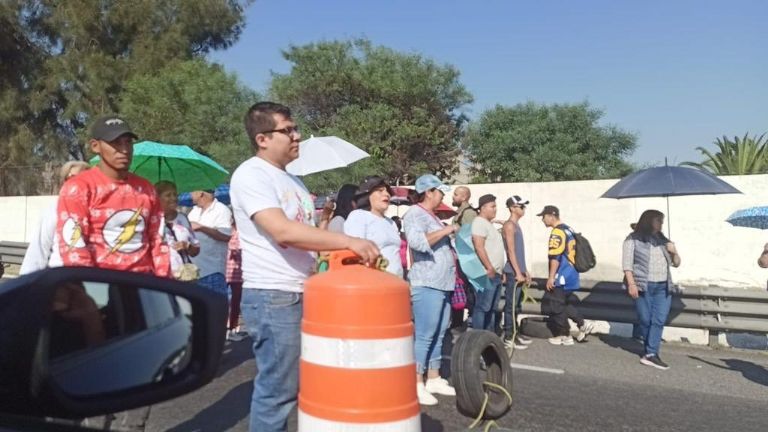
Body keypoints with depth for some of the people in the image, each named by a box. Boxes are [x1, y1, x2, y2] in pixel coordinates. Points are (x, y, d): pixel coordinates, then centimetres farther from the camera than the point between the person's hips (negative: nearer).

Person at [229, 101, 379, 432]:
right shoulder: (250, 175, -12)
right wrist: (349, 241, -28)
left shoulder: (291, 179, 16)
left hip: (303, 293, 9)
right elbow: (283, 232, -26)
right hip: (272, 297, -9)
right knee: (277, 390, 0)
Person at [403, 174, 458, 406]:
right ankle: (416, 385, -1)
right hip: (426, 284, -10)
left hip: (443, 284, 10)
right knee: (424, 336, -7)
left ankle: (433, 379, 21)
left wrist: (452, 253, 14)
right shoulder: (415, 214, -9)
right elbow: (418, 242, -27)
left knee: (438, 335, 13)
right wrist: (446, 230, -17)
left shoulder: (432, 215, 21)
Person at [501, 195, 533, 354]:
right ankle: (508, 338, -1)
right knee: (511, 305, -6)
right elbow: (511, 251, -18)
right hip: (513, 272, -10)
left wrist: (525, 270, 21)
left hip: (518, 271, 10)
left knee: (515, 305, 15)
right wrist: (518, 272, -20)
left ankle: (514, 334, 23)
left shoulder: (516, 224, 17)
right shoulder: (509, 225, -12)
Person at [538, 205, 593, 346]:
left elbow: (555, 257, -22)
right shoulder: (567, 229, 14)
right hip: (570, 275, 10)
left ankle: (564, 336, 8)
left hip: (561, 277, -10)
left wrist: (551, 277, -18)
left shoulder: (557, 232, -16)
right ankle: (583, 323, 12)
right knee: (566, 304, 19)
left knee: (558, 307, 1)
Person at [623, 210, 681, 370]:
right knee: (646, 320, 2)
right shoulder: (634, 239, 2)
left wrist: (674, 252, 2)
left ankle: (651, 354, -6)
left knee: (659, 320, -6)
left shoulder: (662, 240, 17)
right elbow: (627, 263, -5)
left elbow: (676, 263, 23)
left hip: (663, 287, 4)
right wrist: (631, 284, -15)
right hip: (643, 286, -4)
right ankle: (651, 352, 17)